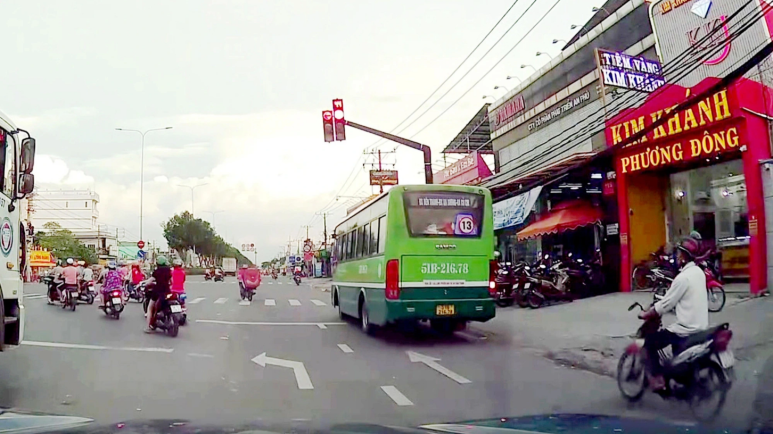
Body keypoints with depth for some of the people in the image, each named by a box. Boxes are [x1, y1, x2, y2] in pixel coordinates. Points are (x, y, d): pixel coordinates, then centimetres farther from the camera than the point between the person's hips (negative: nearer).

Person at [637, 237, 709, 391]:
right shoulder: (698, 272, 7)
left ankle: (657, 378, -2)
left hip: (687, 329, -9)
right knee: (674, 340, 35)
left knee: (650, 342, 2)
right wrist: (657, 305, 18)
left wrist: (645, 315, -3)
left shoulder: (683, 277, -21)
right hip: (701, 326, 9)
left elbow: (665, 305, -17)